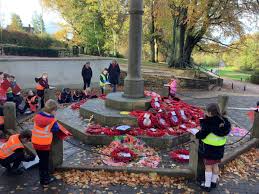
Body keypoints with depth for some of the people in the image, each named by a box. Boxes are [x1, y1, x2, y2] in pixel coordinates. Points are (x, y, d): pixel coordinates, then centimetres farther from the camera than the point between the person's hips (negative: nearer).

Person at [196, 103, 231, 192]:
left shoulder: (208, 123, -24)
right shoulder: (224, 121, -5)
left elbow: (202, 135, -22)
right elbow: (226, 132, 8)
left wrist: (197, 135, 0)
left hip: (209, 148, -6)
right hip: (219, 148, 6)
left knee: (208, 166, 8)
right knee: (215, 165, 21)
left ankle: (207, 185, 19)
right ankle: (214, 182, 37)